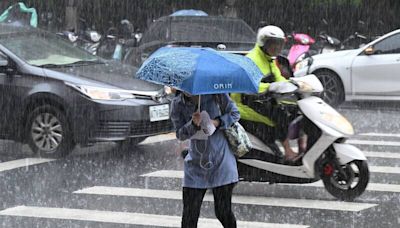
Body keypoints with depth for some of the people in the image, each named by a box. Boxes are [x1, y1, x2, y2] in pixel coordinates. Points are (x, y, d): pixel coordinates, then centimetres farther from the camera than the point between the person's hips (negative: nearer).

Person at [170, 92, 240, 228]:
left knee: (223, 212, 2)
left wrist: (217, 122, -18)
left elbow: (235, 114, 0)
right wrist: (193, 124, -26)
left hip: (221, 162, -2)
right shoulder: (177, 104, -3)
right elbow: (180, 134, -6)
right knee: (189, 215, -2)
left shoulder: (214, 93, -8)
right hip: (196, 164, 2)